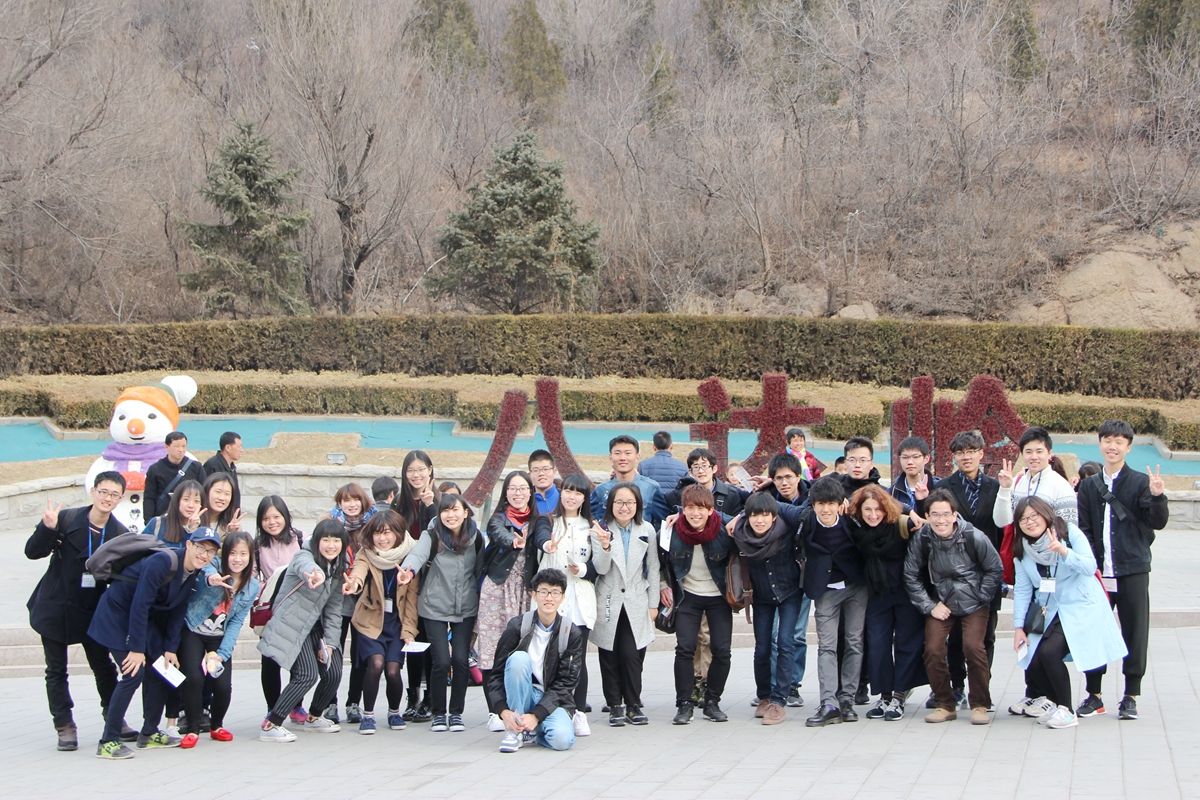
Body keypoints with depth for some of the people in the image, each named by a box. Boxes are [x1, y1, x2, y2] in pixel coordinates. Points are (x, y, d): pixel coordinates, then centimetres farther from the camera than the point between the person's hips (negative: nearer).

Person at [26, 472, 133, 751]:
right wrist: (47, 528, -28)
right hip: (54, 608, -2)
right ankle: (65, 726, 14)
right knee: (56, 670, 5)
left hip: (92, 611, 2)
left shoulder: (120, 534, -5)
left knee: (104, 667, 9)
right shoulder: (66, 519, -13)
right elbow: (33, 552, -12)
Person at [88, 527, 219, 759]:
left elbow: (178, 611, 5)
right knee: (134, 673, -17)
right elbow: (139, 605, -28)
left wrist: (170, 648, -1)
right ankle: (108, 742, -12)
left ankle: (149, 734, 20)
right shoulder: (162, 563, -28)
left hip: (146, 618, 9)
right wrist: (136, 648, -25)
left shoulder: (194, 573, -3)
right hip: (118, 614, -9)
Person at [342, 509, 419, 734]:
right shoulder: (366, 554, -9)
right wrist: (354, 582, -56)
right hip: (371, 620, 0)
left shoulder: (409, 555, -7)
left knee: (393, 669, -13)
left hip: (397, 623, 1)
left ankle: (394, 712, 17)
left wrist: (409, 630, -9)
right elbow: (359, 569, -33)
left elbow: (412, 597, -4)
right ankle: (367, 714, -1)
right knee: (376, 663, -22)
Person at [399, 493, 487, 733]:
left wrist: (481, 606, 3)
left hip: (466, 608, 2)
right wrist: (408, 571, -49)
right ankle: (438, 714, 11)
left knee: (460, 660, -5)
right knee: (441, 662, -8)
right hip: (435, 607, -2)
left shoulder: (475, 537, 1)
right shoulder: (432, 536, -8)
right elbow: (417, 554, -27)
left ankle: (456, 713, 12)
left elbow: (481, 570, 6)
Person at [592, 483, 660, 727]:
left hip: (636, 603, 0)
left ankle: (633, 705, 6)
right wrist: (605, 546, -30)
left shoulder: (647, 530, 1)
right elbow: (601, 569, -11)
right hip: (608, 603, 0)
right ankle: (614, 706, 12)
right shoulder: (601, 530, -4)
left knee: (631, 654, -7)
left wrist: (653, 604, 6)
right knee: (610, 656, 2)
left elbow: (653, 569, 7)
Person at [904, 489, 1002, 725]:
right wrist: (930, 606, -6)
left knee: (973, 646, -21)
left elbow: (995, 570, -5)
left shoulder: (974, 538, -18)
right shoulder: (921, 539, -14)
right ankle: (946, 705, 6)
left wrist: (980, 598, -7)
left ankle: (980, 705, -2)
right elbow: (911, 576, -2)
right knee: (933, 650, -13)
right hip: (940, 602, 2)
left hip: (973, 603, -2)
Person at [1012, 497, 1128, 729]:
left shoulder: (1069, 533, -10)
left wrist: (1064, 552, -37)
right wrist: (1018, 626, -2)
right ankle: (1051, 699, 25)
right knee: (1032, 662, -7)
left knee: (1049, 651, -24)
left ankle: (1066, 710, -8)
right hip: (1048, 611, 5)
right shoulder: (1021, 549, 3)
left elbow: (1090, 567, -21)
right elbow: (1022, 589, 4)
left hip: (1079, 607, -5)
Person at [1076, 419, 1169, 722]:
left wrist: (1157, 497, -26)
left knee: (1134, 633, 1)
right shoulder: (1089, 486, 11)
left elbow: (1158, 523, -7)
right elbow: (1084, 530, 9)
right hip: (1098, 572, 3)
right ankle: (1094, 694, 16)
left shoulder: (1140, 482, 0)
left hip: (1133, 571, -3)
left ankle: (1131, 696, 11)